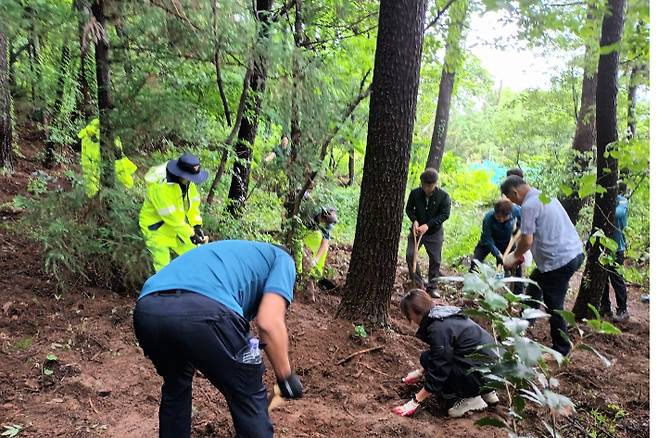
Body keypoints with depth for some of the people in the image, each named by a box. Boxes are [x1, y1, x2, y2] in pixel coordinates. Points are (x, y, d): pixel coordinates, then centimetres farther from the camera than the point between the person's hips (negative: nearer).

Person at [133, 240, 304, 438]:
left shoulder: (231, 251, 41)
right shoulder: (282, 259, 23)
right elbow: (269, 322, 4)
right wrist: (286, 377, 17)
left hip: (147, 309, 7)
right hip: (202, 311, -7)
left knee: (175, 387, 36)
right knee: (250, 400, 17)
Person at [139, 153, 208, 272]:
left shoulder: (187, 180, -10)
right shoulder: (160, 186, -33)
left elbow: (193, 203, -4)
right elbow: (171, 216, -30)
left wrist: (197, 225, -15)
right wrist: (190, 235, -25)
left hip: (177, 228, 7)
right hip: (157, 230, -7)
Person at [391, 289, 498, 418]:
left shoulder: (438, 329, -22)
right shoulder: (442, 314, 7)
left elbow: (438, 373, -18)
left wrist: (415, 402, -10)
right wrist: (420, 372, 31)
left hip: (484, 373, -9)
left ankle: (471, 398, -1)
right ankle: (486, 392, 16)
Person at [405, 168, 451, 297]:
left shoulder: (443, 196, -13)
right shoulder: (415, 193, -7)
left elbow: (445, 214, -15)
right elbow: (409, 209, 4)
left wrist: (427, 225, -24)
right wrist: (414, 221, -16)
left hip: (434, 233, -1)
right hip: (417, 230, 1)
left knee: (435, 260, 2)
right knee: (410, 254, -10)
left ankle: (432, 287, 17)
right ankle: (417, 283, 4)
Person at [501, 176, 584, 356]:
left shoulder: (529, 205, -16)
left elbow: (527, 240, -19)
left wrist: (514, 257, 0)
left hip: (559, 260, -10)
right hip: (574, 252, 10)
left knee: (553, 306, 4)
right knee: (535, 282, 26)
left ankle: (561, 348, 18)